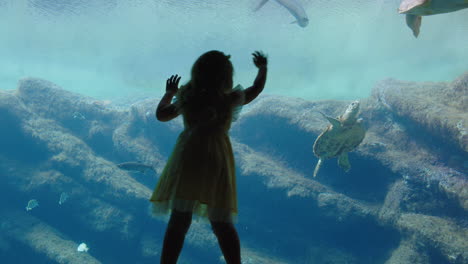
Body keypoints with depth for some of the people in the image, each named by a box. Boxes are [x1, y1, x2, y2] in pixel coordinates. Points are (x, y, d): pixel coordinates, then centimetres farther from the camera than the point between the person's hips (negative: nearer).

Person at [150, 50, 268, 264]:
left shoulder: (187, 98, 5)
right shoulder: (231, 99, 3)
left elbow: (161, 114, 18)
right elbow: (257, 88, 21)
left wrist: (168, 93, 35)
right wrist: (262, 67, 39)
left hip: (188, 158, 0)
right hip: (217, 160, 0)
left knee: (178, 221, 0)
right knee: (222, 224, 11)